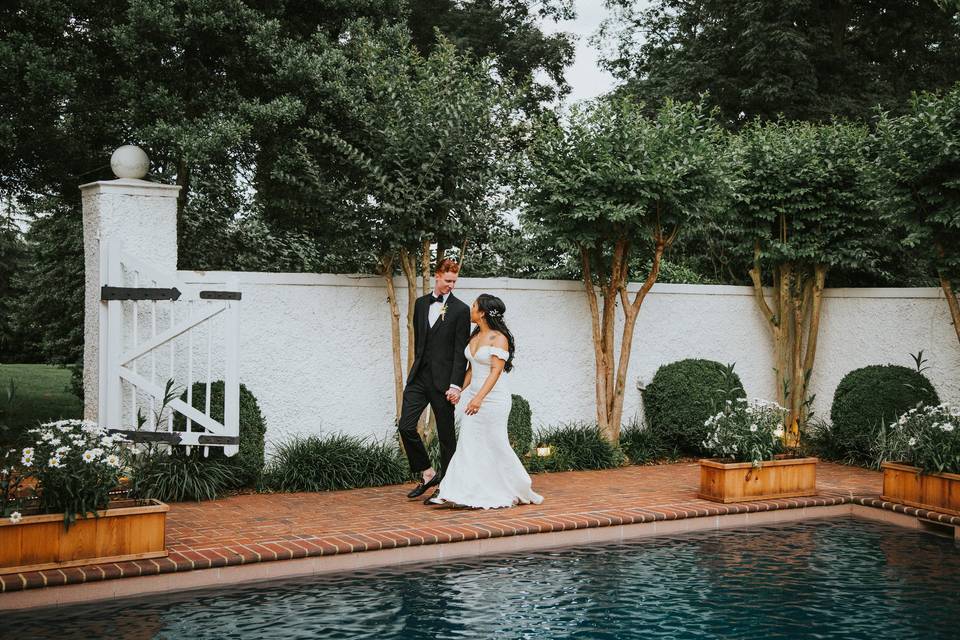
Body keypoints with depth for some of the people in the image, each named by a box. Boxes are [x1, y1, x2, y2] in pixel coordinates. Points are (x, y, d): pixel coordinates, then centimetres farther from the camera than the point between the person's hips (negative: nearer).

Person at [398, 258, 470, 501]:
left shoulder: (460, 310, -4)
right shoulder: (421, 303, 12)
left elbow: (461, 351, -8)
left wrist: (456, 385, -14)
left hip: (443, 380, -5)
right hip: (419, 377, 5)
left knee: (446, 435, 3)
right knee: (405, 426, -5)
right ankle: (428, 473, 12)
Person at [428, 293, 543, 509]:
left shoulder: (499, 338, -13)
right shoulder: (474, 336, 11)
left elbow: (496, 371, -20)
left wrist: (479, 398, -29)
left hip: (492, 398, -7)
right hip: (474, 395, 7)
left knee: (496, 446, 0)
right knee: (468, 445, 1)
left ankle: (521, 492, 17)